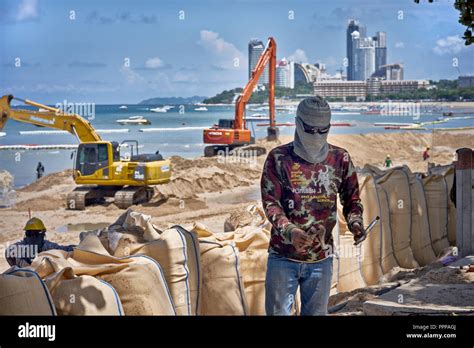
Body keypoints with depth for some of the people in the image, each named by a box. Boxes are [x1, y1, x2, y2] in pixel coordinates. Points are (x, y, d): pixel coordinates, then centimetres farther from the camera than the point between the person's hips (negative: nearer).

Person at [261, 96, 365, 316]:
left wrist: (355, 223, -10)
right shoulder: (279, 158, -4)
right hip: (283, 256, -2)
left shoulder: (340, 159, 4)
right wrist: (290, 231, -25)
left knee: (316, 312, 11)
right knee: (278, 312, 1)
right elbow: (270, 202, -8)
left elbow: (351, 199, 11)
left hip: (321, 258, 2)